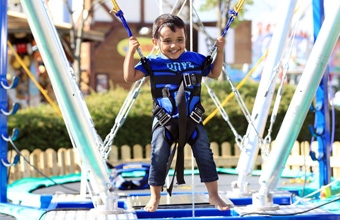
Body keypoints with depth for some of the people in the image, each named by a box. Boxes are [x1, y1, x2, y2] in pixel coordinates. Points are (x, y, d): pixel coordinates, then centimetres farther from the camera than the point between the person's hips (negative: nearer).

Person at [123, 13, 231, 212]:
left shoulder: (196, 59, 3)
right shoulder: (152, 63, -5)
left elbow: (214, 73, 19)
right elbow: (130, 77, -10)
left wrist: (220, 51, 8)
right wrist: (131, 52, -17)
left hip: (192, 119, 2)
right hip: (164, 121, -2)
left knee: (205, 155, -1)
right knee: (159, 158, -5)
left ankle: (214, 195, 10)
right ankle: (155, 197, 11)